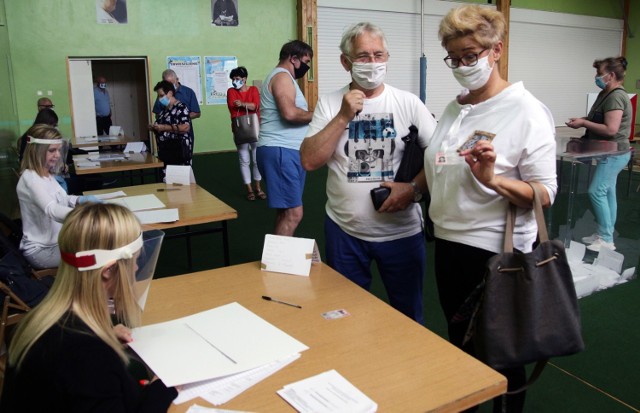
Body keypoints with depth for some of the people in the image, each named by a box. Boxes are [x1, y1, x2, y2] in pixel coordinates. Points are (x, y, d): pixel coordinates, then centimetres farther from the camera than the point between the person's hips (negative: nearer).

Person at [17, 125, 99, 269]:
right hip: (41, 250, -9)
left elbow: (59, 199, 18)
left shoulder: (46, 174, 5)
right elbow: (52, 210, -39)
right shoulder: (30, 178, -23)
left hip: (57, 240, 9)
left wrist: (81, 200, -5)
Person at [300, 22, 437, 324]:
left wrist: (414, 187, -19)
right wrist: (344, 117, -15)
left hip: (401, 230, 0)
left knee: (408, 314, 15)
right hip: (344, 231, 1)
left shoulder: (408, 103, -3)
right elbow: (309, 161, -9)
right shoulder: (329, 104, 0)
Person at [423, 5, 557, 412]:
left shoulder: (527, 111, -13)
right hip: (449, 241, 7)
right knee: (460, 346, 22)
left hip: (495, 249, -6)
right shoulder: (454, 108, 8)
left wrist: (492, 179, -31)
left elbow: (546, 194, -17)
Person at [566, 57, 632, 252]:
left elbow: (611, 129, -26)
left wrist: (583, 123, -20)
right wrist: (583, 120, 2)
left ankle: (606, 239, -1)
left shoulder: (616, 97, -19)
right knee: (607, 193, 13)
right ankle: (605, 235, 21)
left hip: (614, 154, -10)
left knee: (596, 192, -10)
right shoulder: (606, 94, 11)